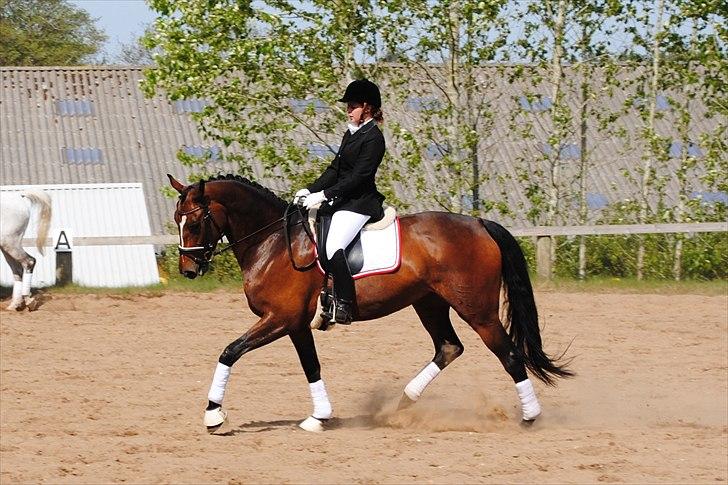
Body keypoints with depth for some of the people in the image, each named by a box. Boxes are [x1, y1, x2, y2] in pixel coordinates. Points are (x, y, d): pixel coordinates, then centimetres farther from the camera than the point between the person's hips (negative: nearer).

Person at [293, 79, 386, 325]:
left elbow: (358, 176, -19)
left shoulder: (373, 138, -12)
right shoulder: (351, 133, 17)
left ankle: (344, 306, -26)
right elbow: (335, 169, 19)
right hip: (340, 200, 11)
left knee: (334, 246, -29)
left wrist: (324, 195, -23)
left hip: (359, 203, -11)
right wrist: (310, 190, 7)